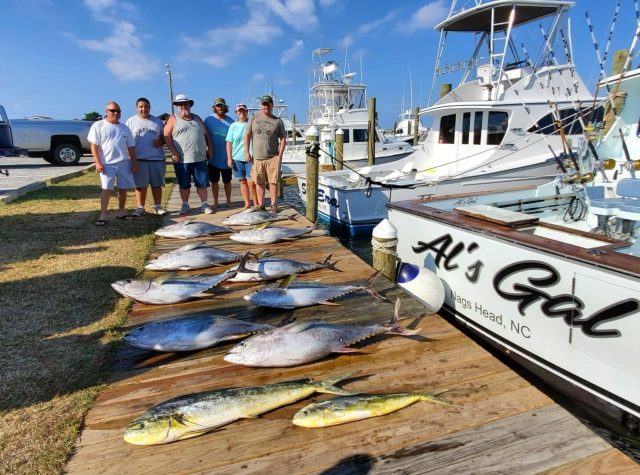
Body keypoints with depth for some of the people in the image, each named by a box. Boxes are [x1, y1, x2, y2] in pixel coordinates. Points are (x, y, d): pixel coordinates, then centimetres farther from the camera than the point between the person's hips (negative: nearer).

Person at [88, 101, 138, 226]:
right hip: (107, 163, -4)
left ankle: (121, 212, 21)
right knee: (107, 189, -8)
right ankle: (103, 216, -5)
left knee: (123, 188, 8)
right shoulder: (98, 126, 1)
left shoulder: (124, 128, 15)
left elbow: (131, 147, 16)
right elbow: (94, 145, -4)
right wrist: (98, 162, -12)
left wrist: (134, 162, 9)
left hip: (124, 163, 4)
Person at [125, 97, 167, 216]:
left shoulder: (157, 121, 11)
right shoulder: (131, 121, 6)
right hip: (139, 159, -1)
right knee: (140, 185, 1)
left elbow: (164, 137, 16)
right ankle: (140, 208, 9)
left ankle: (158, 206, 15)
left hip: (157, 158, 2)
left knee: (157, 184, 6)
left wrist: (161, 142, -8)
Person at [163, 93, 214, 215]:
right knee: (184, 184, 5)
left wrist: (209, 148, 10)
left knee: (202, 183, 3)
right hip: (182, 159, -3)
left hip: (200, 158, 3)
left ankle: (204, 204, 12)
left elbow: (206, 134, 20)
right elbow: (166, 135, -3)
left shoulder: (197, 118, 17)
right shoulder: (173, 119, 5)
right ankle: (185, 205, 17)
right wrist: (173, 151, -13)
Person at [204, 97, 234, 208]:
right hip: (213, 158, 0)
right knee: (214, 181, 8)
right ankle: (215, 202, 19)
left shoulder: (230, 121, 1)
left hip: (226, 158, 0)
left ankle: (228, 201, 22)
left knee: (227, 181, 10)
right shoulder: (208, 120, 0)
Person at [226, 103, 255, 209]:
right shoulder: (233, 126, 9)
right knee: (243, 181, 8)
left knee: (251, 182, -8)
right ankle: (247, 204, 16)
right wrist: (229, 158, 0)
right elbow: (229, 143, 7)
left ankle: (256, 203, 6)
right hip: (237, 158, 3)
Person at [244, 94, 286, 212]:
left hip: (273, 157, -1)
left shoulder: (278, 121, 6)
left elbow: (283, 139, 5)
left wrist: (280, 155, -4)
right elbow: (247, 135, 9)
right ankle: (260, 205, 13)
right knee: (259, 183, 4)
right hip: (257, 157, 1)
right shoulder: (254, 119, 9)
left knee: (273, 182, -2)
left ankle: (274, 205, 7)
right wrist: (246, 152, 1)